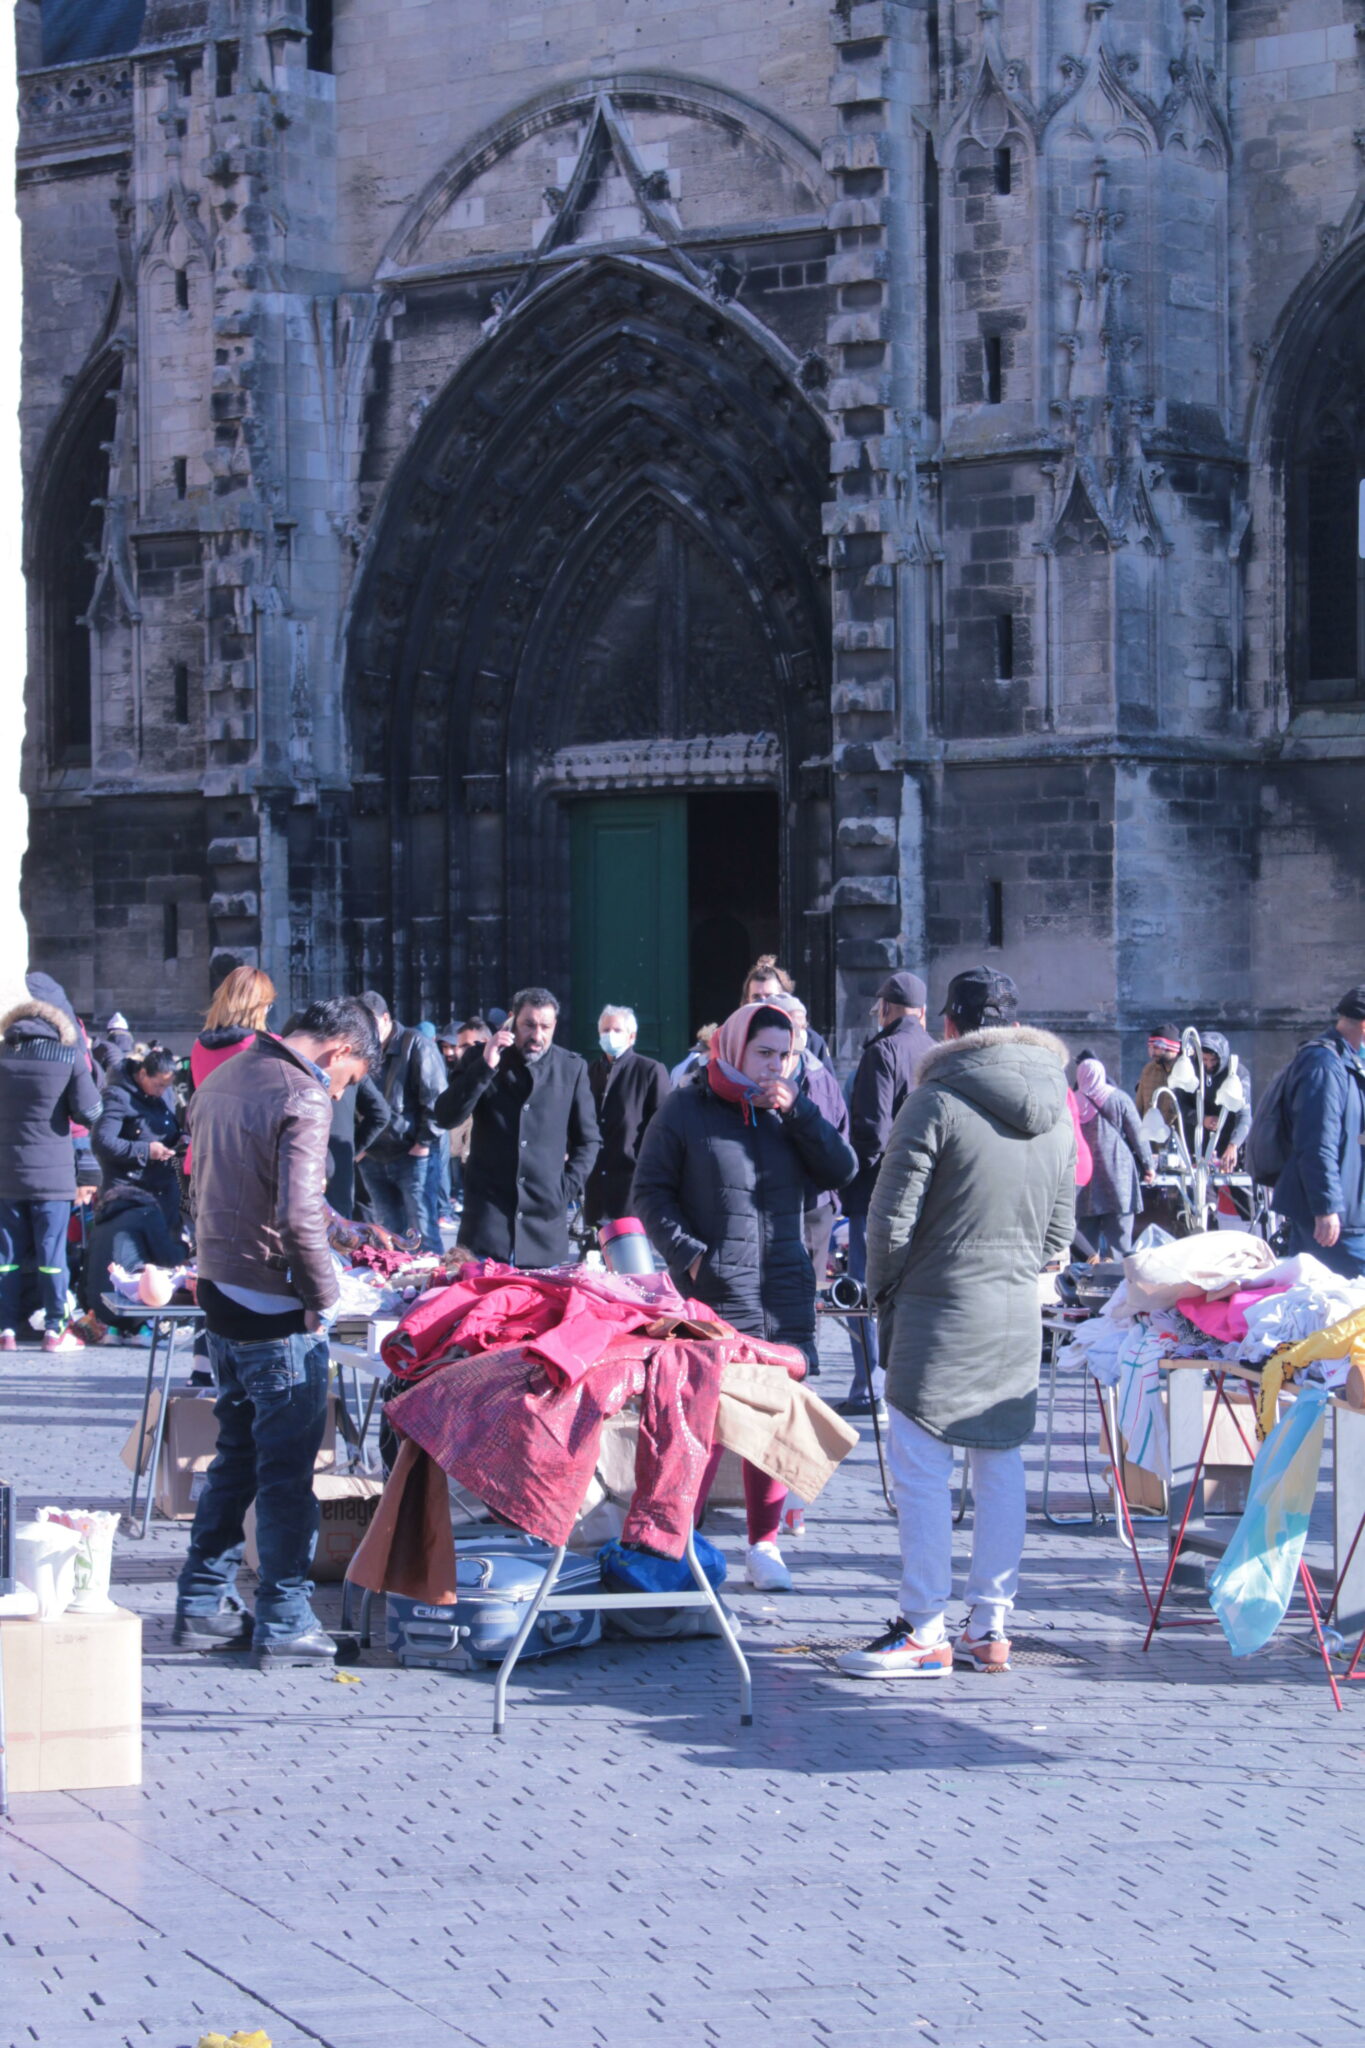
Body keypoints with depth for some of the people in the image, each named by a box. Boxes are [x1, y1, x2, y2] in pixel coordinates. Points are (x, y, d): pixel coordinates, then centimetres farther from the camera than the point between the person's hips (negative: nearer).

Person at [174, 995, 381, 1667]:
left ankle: (204, 1605, 22)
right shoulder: (302, 1099, -17)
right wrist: (323, 1293, -15)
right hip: (276, 1307, -9)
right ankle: (284, 1621, 4)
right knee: (287, 1467, 0)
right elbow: (298, 1214, -27)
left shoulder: (224, 1077, 12)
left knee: (237, 1454, 18)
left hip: (219, 1290, 9)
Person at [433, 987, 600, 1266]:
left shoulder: (572, 1068, 7)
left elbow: (588, 1139, 15)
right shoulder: (480, 1060, 5)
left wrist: (568, 1188, 2)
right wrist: (485, 1067, -14)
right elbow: (446, 1118, -6)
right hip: (488, 1210, -1)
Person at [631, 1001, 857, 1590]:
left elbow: (842, 1170, 2)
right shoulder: (687, 1110, 2)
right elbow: (649, 1193, 3)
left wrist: (796, 1111, -7)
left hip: (785, 1292, 4)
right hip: (713, 1292, -4)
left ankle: (764, 1544, 12)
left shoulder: (789, 1112, 13)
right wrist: (688, 1253, -8)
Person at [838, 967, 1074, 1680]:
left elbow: (892, 1216, -11)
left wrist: (883, 1291, 4)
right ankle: (990, 1627, 14)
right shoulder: (1057, 1107, 7)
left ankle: (923, 1632, -3)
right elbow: (1062, 1219, 14)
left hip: (944, 1308, -6)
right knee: (1000, 1467, 11)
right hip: (1020, 1313, 7)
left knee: (920, 1466, -2)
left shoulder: (938, 1101, -12)